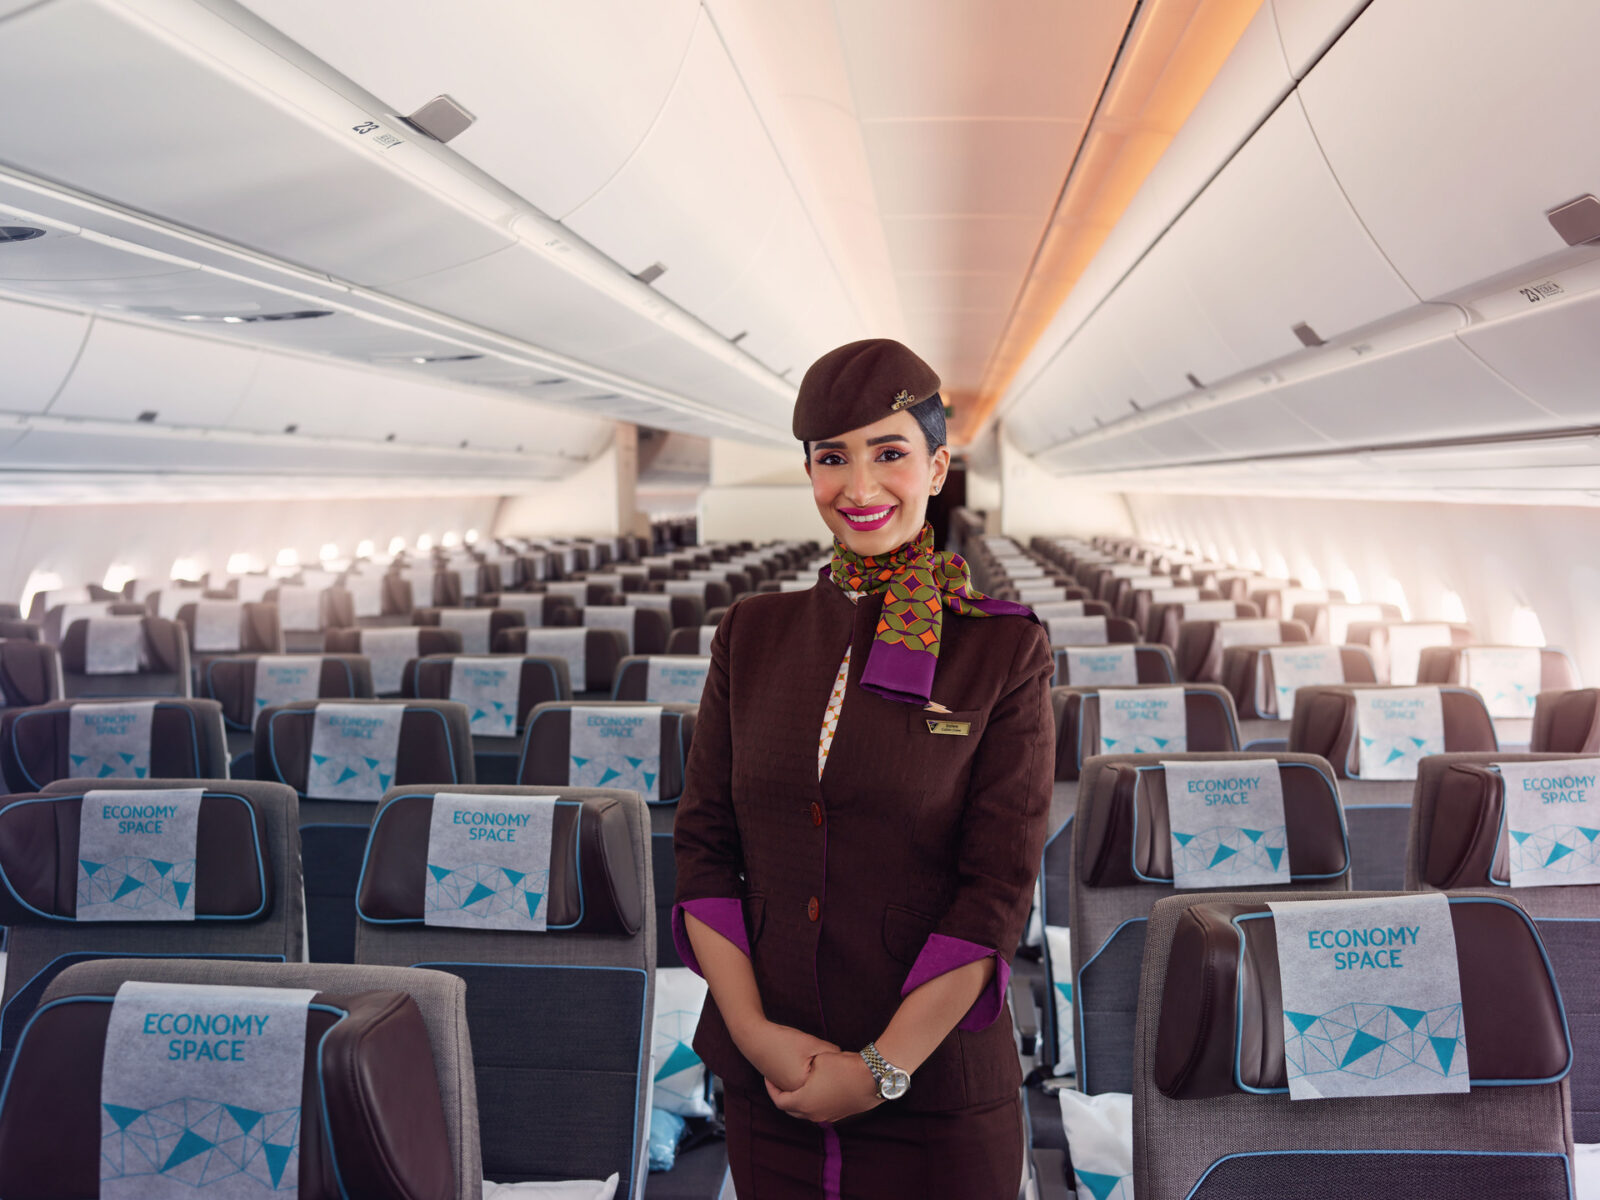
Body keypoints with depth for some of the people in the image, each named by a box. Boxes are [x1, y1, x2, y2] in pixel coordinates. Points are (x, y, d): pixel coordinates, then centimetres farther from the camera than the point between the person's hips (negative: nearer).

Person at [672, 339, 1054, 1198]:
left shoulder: (1004, 650, -6)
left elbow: (998, 892, -10)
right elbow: (704, 847, 1)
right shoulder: (753, 634, 3)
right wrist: (754, 1030, -9)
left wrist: (883, 1069, -13)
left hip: (934, 1095, -2)